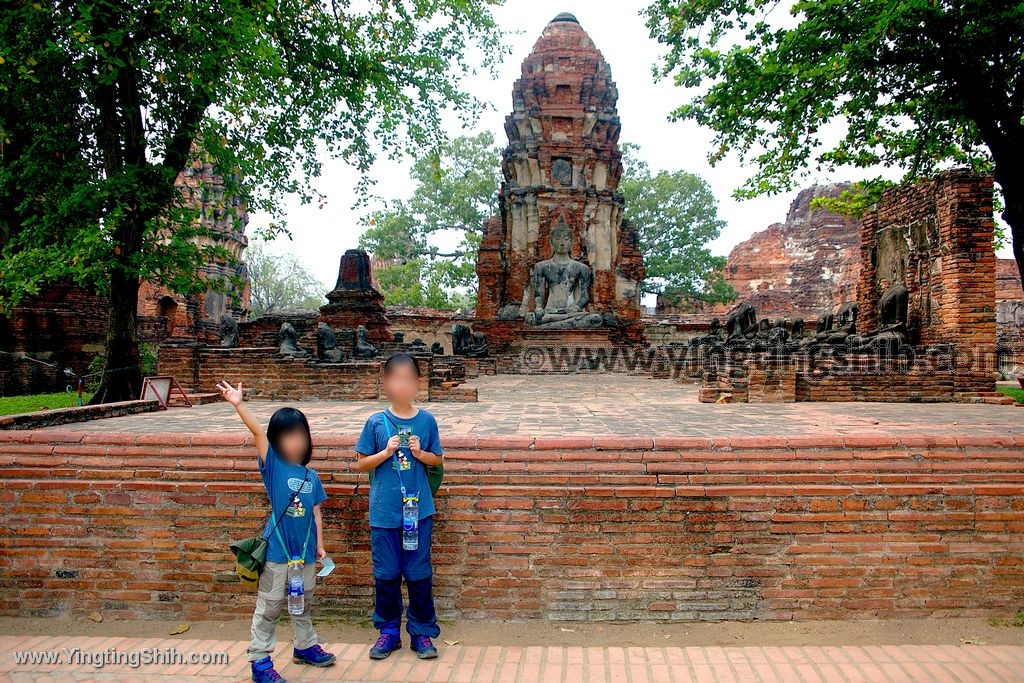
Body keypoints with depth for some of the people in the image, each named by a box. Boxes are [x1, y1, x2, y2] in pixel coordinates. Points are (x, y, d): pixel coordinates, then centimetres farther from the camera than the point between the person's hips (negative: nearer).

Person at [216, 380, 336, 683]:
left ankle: (305, 646, 39)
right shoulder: (272, 465, -7)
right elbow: (257, 431, -20)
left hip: (305, 551, 4)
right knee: (269, 607, 4)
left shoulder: (311, 476, 3)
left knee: (303, 604, 21)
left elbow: (316, 512, 8)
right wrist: (239, 405, -31)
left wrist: (320, 545, 10)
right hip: (277, 550, -4)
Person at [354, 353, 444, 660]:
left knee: (419, 573, 7)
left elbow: (437, 459, 8)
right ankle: (388, 630, 27)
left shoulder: (426, 420, -2)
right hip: (384, 512, 0)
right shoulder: (376, 422, -4)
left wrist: (420, 453, -12)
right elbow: (361, 463, 2)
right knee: (386, 574, 10)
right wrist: (386, 452, -14)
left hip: (418, 509, 0)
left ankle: (422, 631, 23)